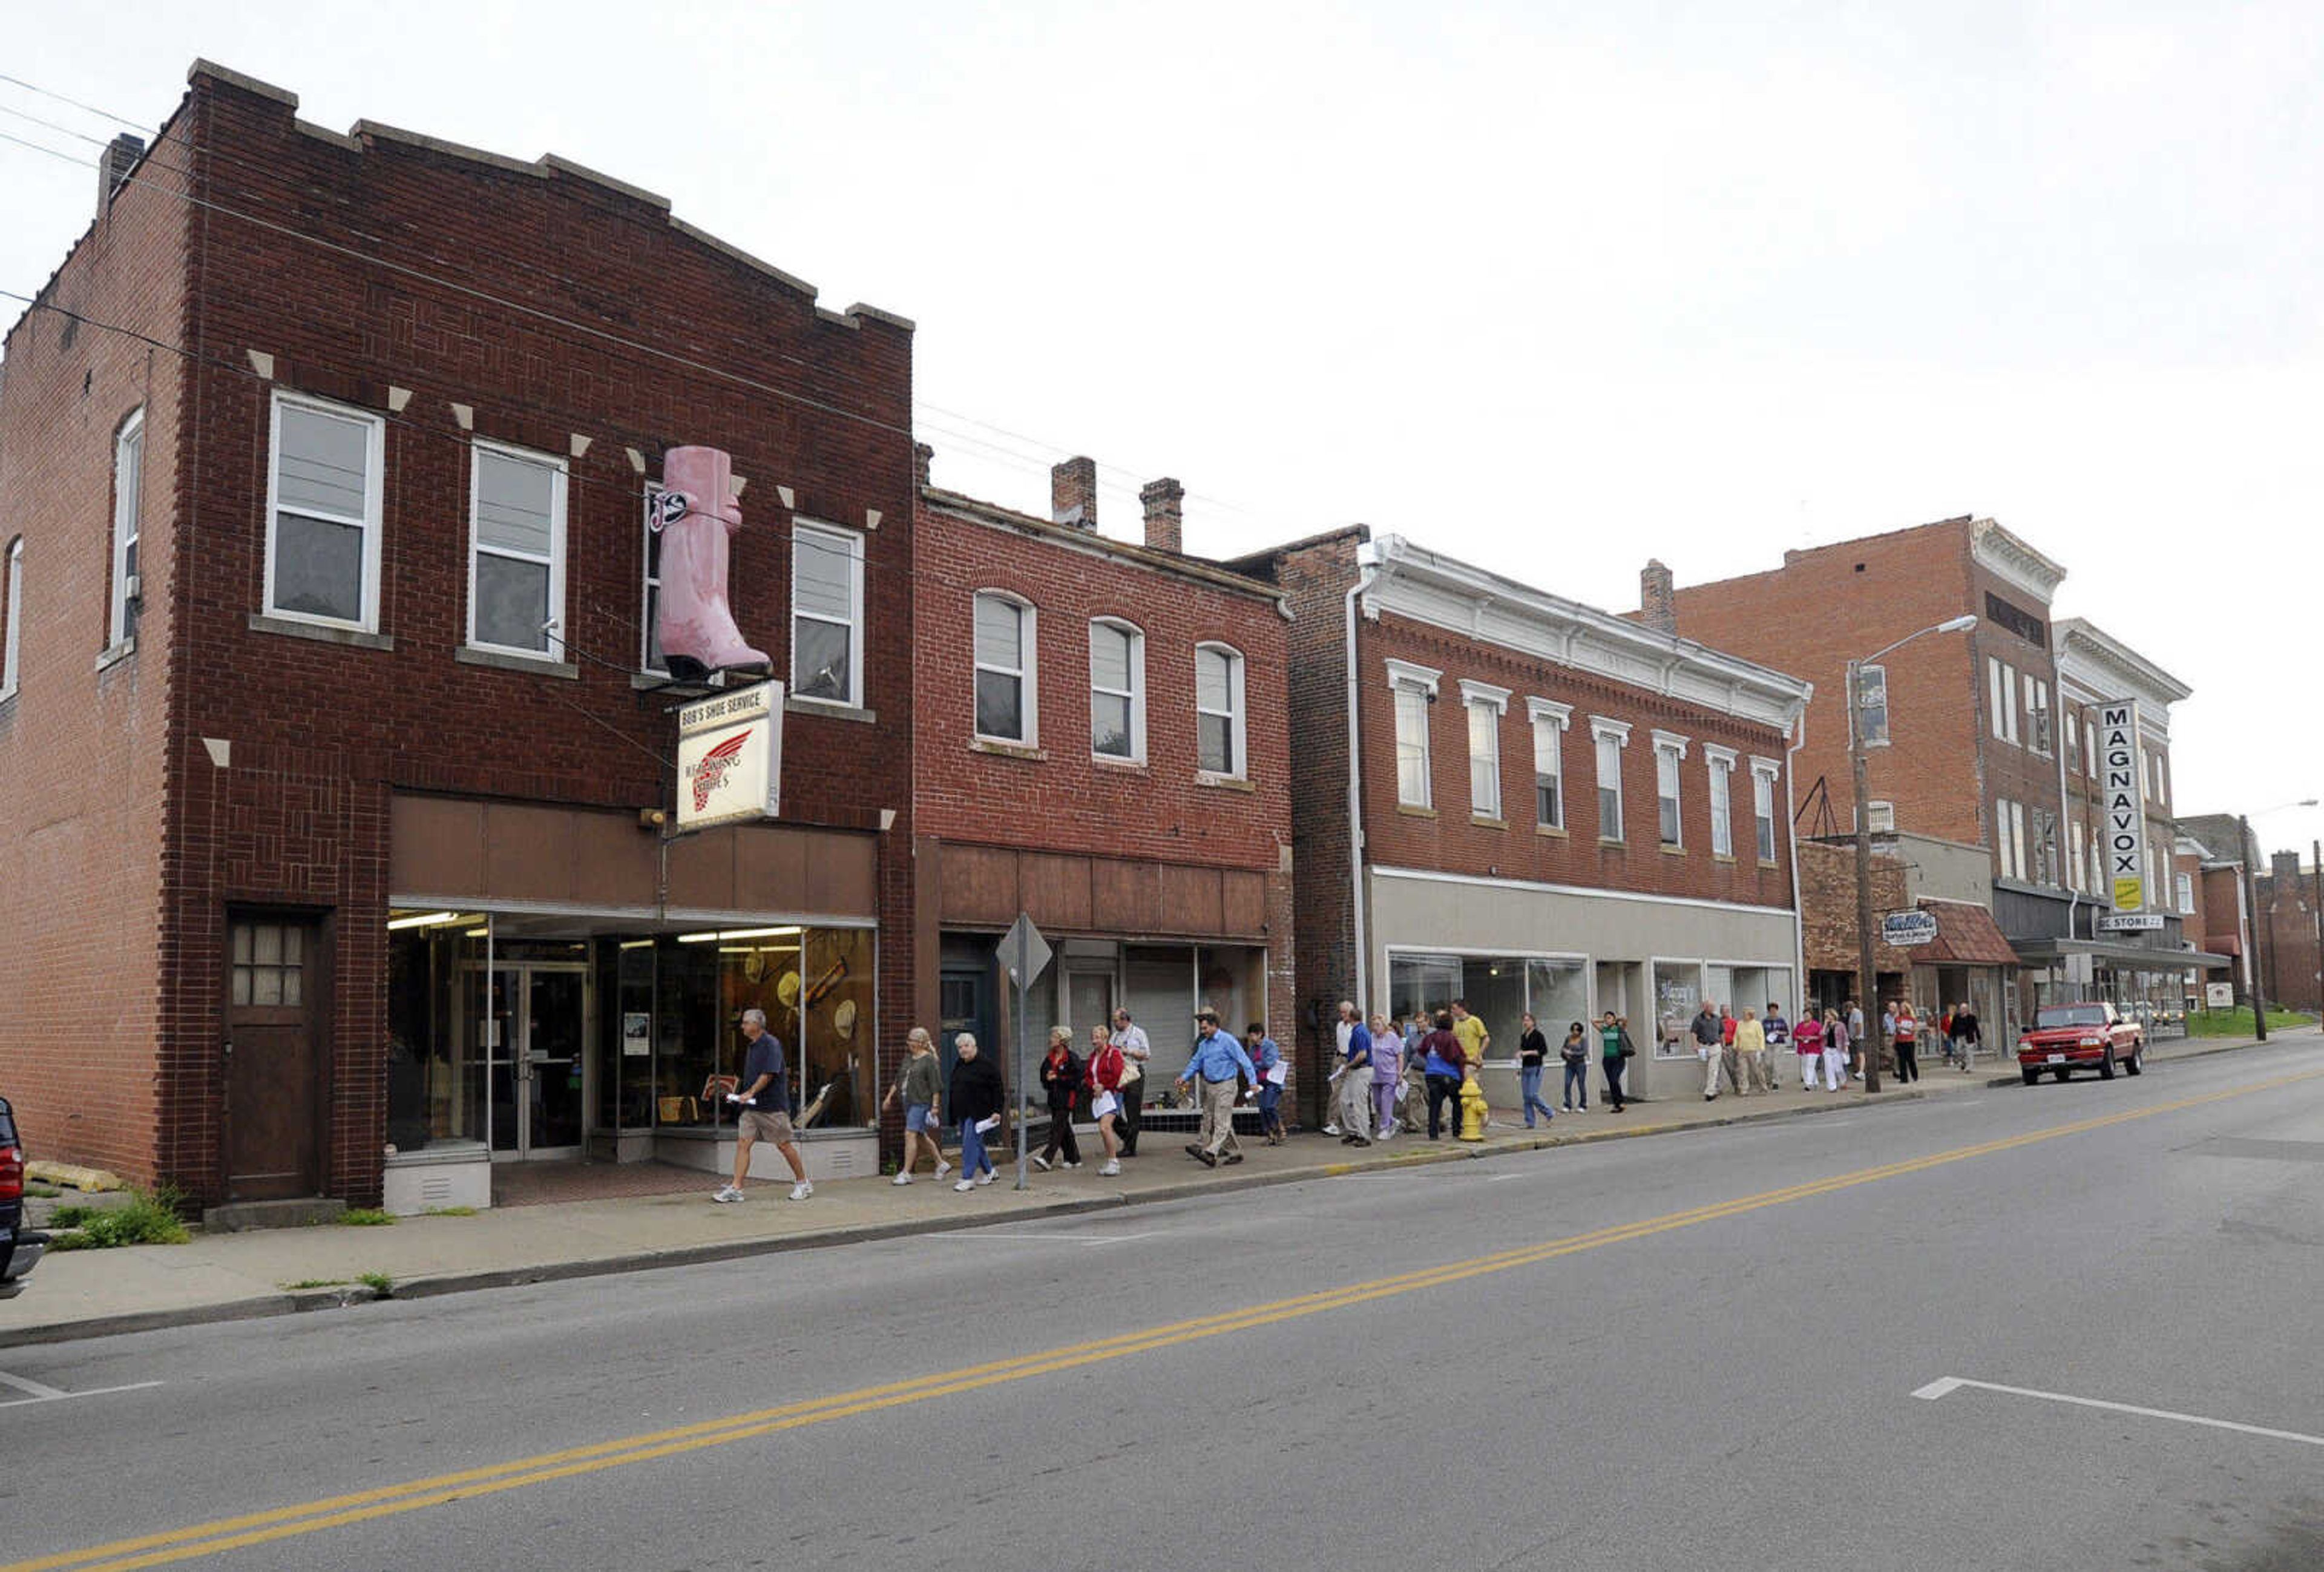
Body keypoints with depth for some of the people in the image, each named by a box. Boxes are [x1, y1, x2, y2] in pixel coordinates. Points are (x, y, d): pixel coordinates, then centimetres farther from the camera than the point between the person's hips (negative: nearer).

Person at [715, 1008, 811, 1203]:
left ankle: (803, 1183, 15)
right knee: (742, 1143, -3)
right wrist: (737, 1092, 15)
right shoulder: (750, 1046, 15)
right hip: (751, 1106, 8)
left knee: (784, 1145, 1)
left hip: (773, 1106, -8)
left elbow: (769, 1074, -19)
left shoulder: (771, 1044, -12)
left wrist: (751, 1092, -24)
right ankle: (736, 1189, -3)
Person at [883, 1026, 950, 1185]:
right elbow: (899, 1080, 22)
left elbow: (936, 1086, -12)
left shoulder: (929, 1060, -9)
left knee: (910, 1134, -12)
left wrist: (935, 1106, -15)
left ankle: (906, 1173, -9)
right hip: (908, 1102, 9)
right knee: (921, 1136, 14)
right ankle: (941, 1164, 27)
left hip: (921, 1103, -9)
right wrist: (890, 1096, 15)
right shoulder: (908, 1060, 15)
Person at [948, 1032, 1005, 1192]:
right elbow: (952, 1090, 21)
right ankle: (988, 1171, 30)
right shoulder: (958, 1065, 13)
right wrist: (953, 1111, 19)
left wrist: (996, 1111, -14)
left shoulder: (986, 1065, -9)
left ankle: (968, 1178, -10)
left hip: (978, 1112, -8)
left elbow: (998, 1089, -9)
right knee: (976, 1143, 15)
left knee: (970, 1143, -12)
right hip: (962, 1113, 8)